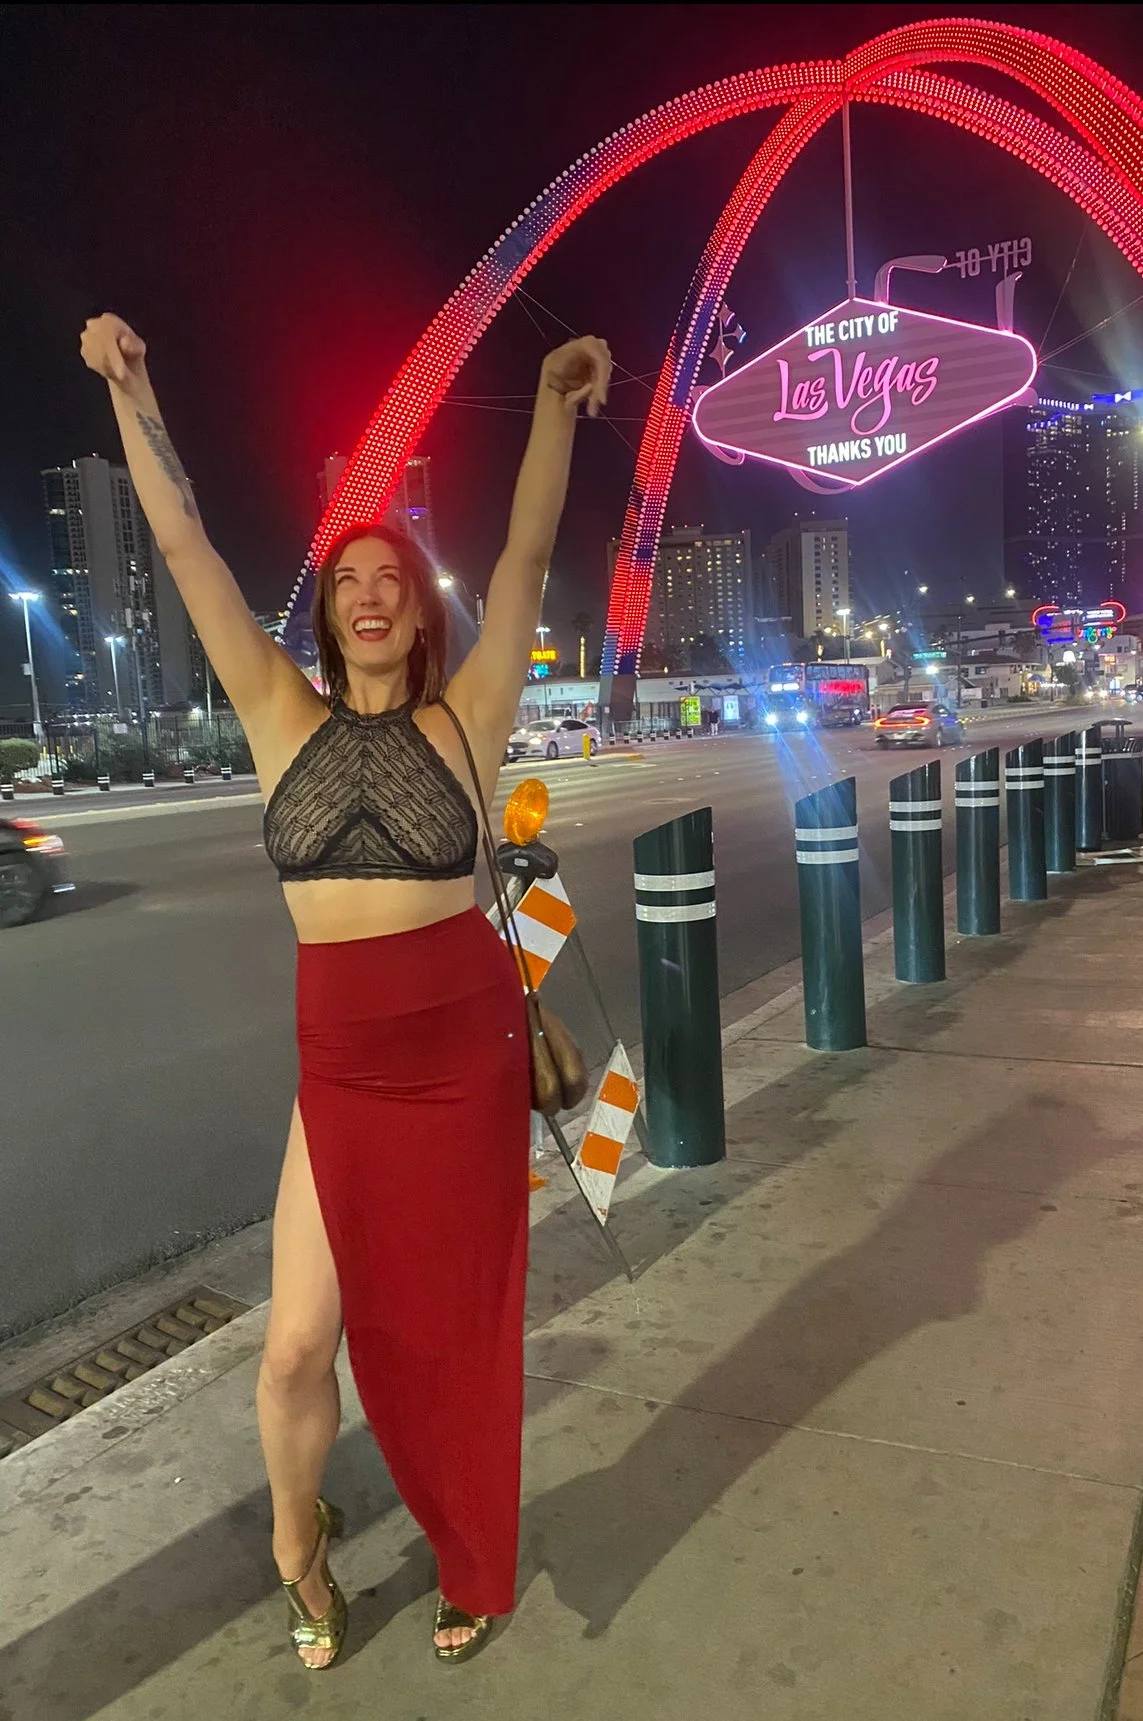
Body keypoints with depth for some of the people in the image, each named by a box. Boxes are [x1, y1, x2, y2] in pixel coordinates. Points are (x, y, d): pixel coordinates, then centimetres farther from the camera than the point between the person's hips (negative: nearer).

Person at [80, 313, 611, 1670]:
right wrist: (131, 394, -2)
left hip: (468, 1049, -1)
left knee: (460, 1328, 12)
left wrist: (554, 408, -15)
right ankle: (297, 1541, 37)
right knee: (298, 1345, 3)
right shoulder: (285, 721, 2)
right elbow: (185, 549, 0)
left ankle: (471, 1568, 39)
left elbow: (525, 559, -8)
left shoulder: (461, 721, -2)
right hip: (341, 1066, 1)